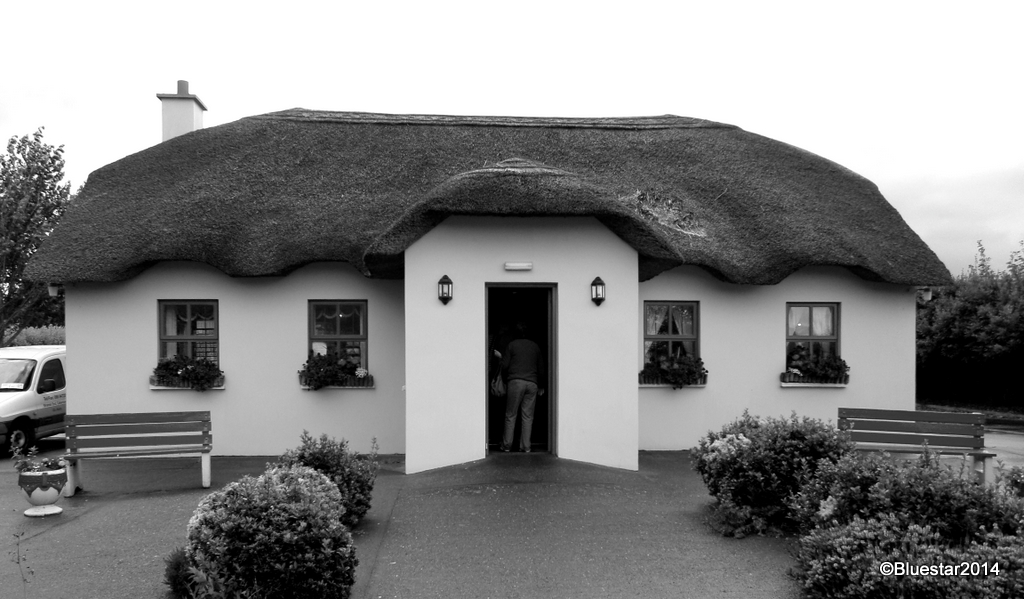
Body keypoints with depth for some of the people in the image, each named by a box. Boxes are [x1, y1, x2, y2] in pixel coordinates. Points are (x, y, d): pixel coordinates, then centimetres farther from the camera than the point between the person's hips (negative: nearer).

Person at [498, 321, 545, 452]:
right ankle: (526, 446, 3)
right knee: (528, 416, 4)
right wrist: (540, 385, 28)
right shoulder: (535, 346, 14)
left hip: (516, 381, -3)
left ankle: (507, 445, 5)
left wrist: (506, 378, 19)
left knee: (510, 415, 3)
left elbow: (504, 365, 1)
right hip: (532, 383, 3)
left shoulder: (512, 345, 5)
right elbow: (541, 368, 18)